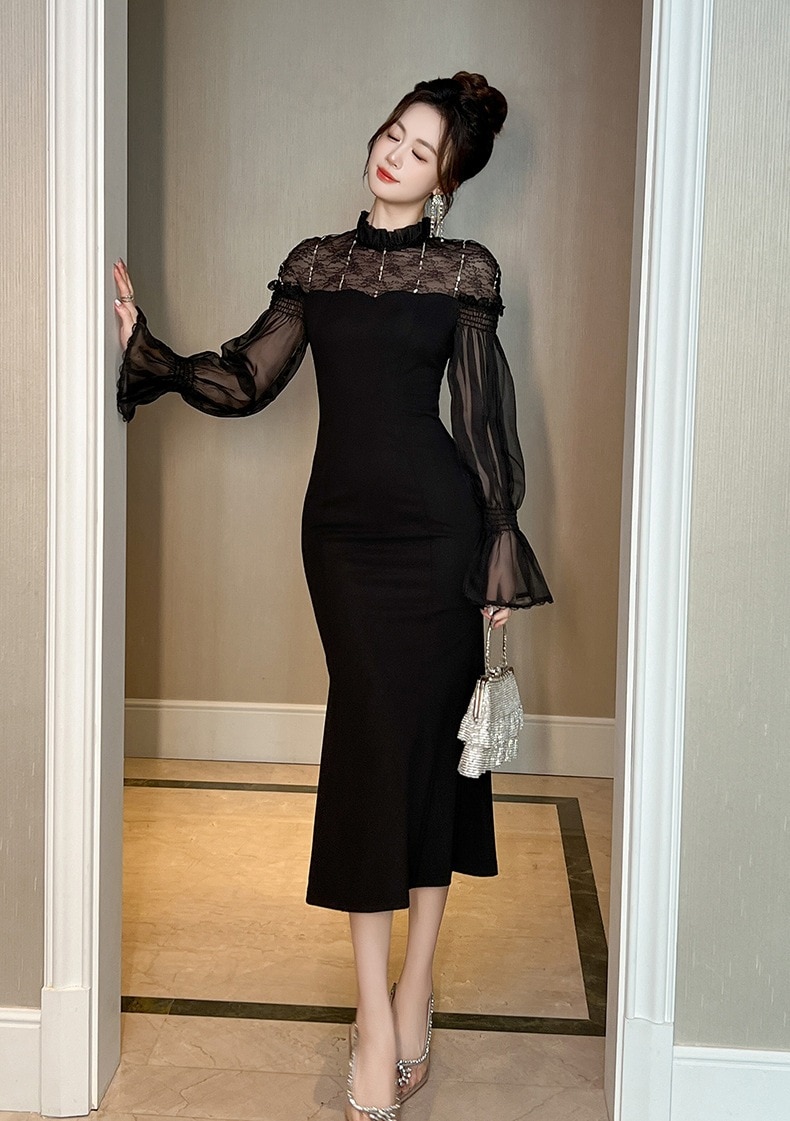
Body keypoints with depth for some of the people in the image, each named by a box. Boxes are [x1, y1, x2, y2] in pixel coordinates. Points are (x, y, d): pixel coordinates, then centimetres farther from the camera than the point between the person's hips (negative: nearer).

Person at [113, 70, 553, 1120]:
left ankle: (414, 985, 14)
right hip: (341, 523, 2)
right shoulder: (316, 264, 12)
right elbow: (244, 381, 9)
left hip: (433, 521, -2)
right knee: (373, 738, 0)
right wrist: (143, 347, -2)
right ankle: (380, 1010, 3)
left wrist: (501, 550, -1)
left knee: (426, 734, 1)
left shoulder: (465, 270, 3)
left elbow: (486, 417, 2)